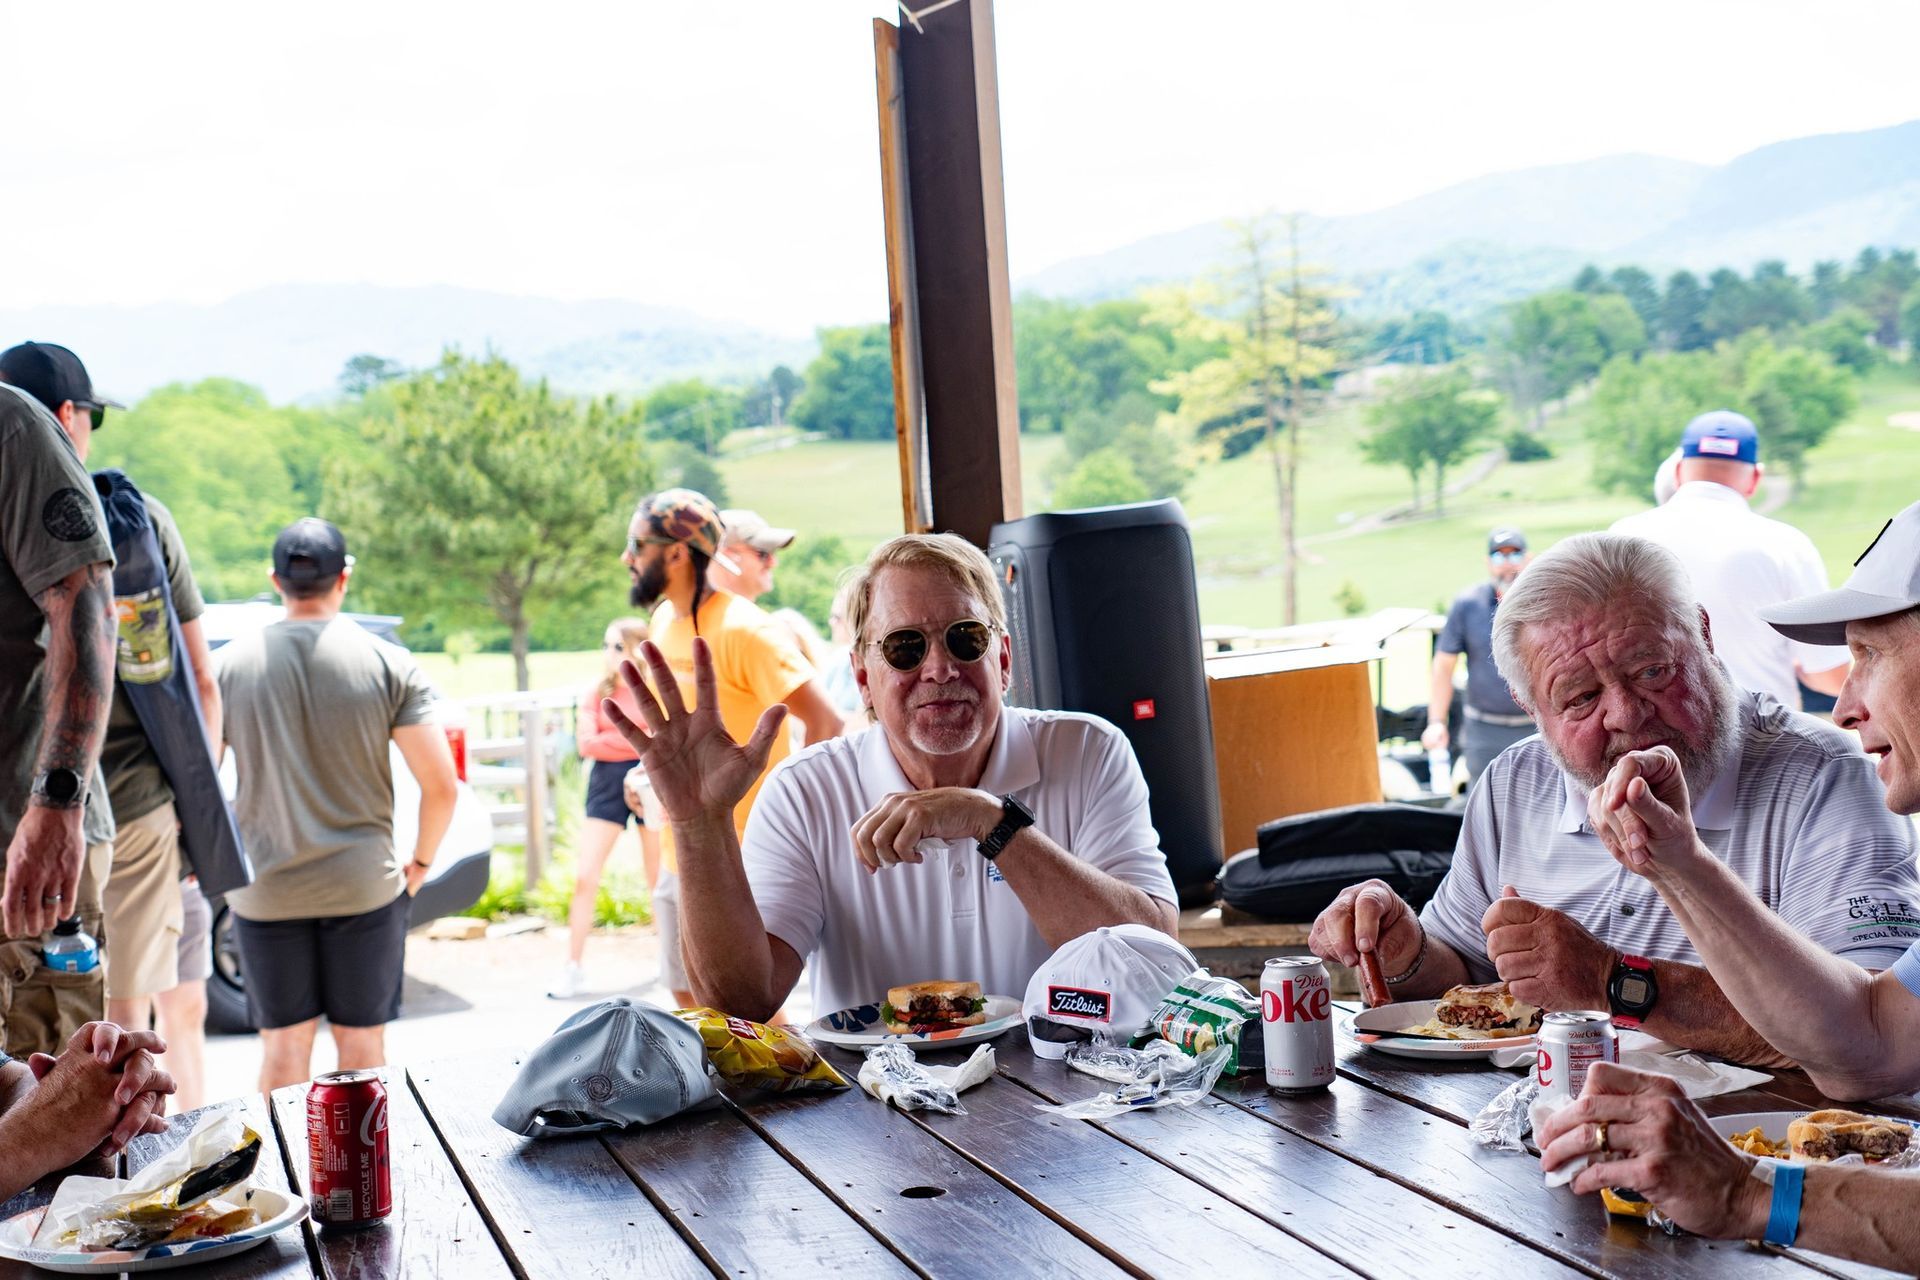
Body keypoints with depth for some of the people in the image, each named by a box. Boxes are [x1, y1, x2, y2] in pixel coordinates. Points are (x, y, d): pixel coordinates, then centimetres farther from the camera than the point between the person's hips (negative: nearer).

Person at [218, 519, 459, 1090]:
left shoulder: (231, 664, -2)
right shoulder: (388, 664, -5)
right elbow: (440, 785, -9)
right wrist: (421, 861, 7)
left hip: (265, 890, 1)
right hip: (365, 886, -1)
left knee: (284, 1045, 11)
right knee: (362, 1044, 10)